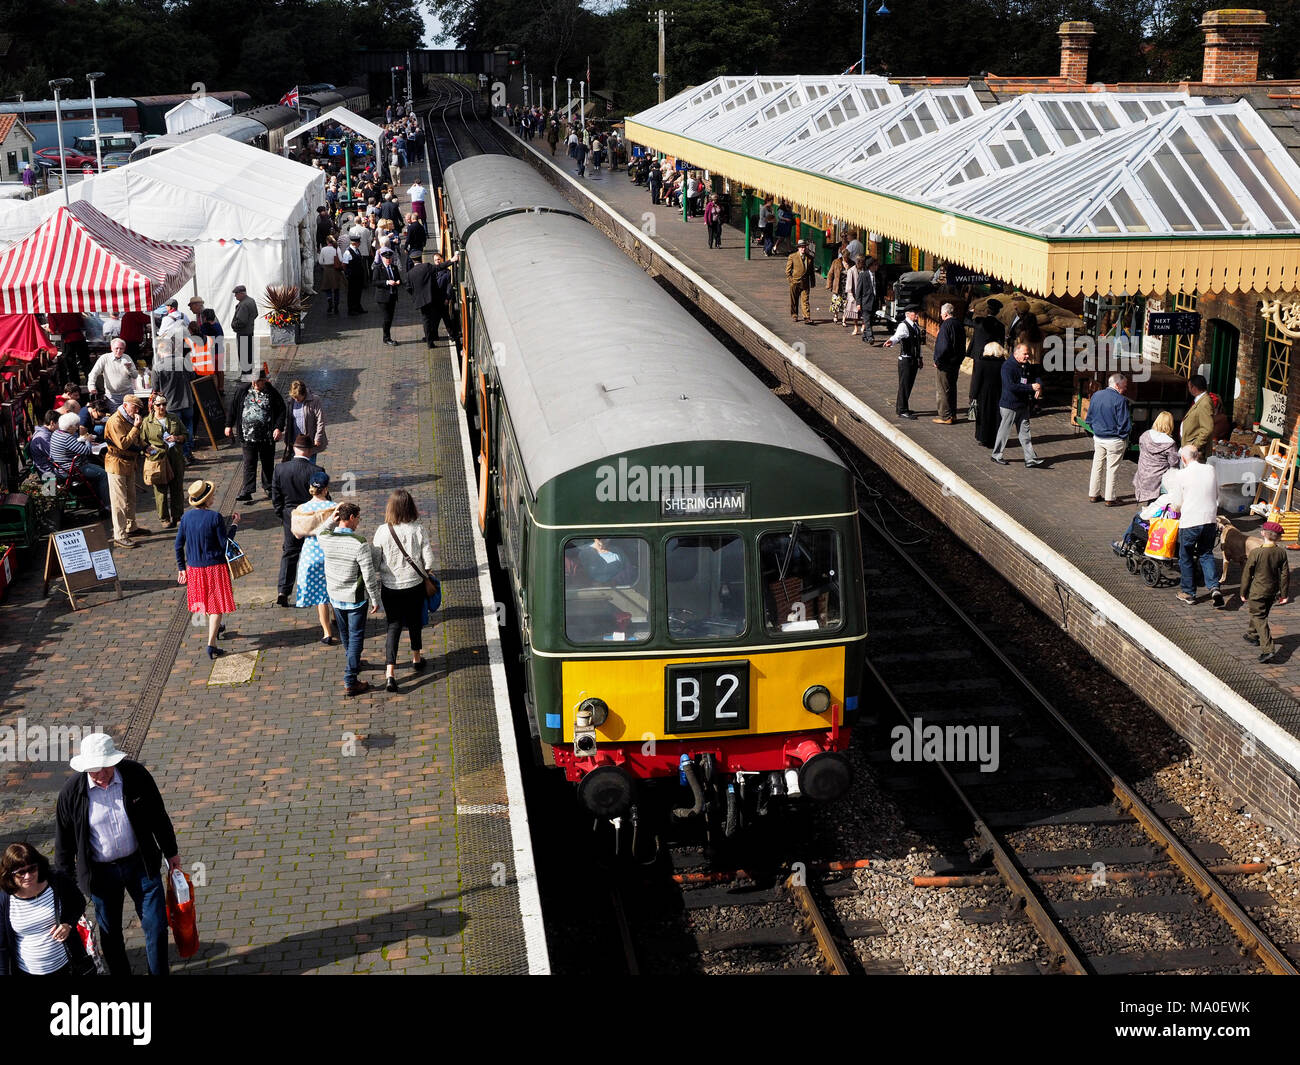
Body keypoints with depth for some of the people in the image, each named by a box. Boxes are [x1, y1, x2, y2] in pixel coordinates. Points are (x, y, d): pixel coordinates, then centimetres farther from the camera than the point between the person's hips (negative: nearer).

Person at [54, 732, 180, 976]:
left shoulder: (135, 774, -16)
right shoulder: (71, 793, -17)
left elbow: (158, 816, 0)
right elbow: (63, 842, -4)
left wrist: (171, 852, 9)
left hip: (141, 862, 0)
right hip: (102, 872, 0)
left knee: (156, 926, 6)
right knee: (110, 933, 15)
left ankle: (159, 973, 26)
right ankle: (119, 974, 36)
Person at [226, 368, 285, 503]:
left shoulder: (272, 393, -4)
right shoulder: (242, 390, 2)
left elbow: (281, 410, -1)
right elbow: (233, 407, 11)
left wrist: (279, 428, -13)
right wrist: (229, 425, 11)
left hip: (267, 436, -1)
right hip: (247, 436, 1)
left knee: (267, 463, 12)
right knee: (249, 464, -2)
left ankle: (268, 487, 28)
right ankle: (247, 491, -2)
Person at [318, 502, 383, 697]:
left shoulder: (325, 539, -12)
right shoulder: (360, 544, -25)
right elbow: (369, 576, -20)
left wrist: (331, 519, 0)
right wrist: (375, 600, -8)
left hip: (334, 596, 5)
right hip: (355, 599, -5)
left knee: (344, 634, 25)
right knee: (356, 637, 5)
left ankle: (353, 663, 50)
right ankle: (350, 682, 4)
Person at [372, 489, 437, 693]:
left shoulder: (382, 531, -14)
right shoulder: (418, 529, -13)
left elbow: (375, 560, -6)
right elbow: (428, 556, -6)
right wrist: (428, 571, 14)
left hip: (390, 586, -1)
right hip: (414, 584, 1)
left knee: (394, 626, 4)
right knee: (414, 622, 23)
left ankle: (390, 673, -8)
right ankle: (416, 659, 42)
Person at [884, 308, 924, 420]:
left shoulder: (916, 326, 13)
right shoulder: (903, 326, -14)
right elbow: (897, 335, -35)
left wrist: (919, 358, 22)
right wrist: (891, 341, -57)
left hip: (914, 360, 9)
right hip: (905, 360, -8)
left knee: (909, 385, 15)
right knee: (904, 385, -3)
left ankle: (901, 408, 28)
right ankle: (902, 411, 4)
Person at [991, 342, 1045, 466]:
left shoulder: (1027, 366, 6)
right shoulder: (1008, 366, -18)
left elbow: (1037, 375, 22)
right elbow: (1011, 386, -26)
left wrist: (1039, 386, -1)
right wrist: (1031, 387, -24)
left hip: (1023, 404, 7)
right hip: (1009, 405, -7)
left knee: (1025, 432, 7)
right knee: (1004, 431, 5)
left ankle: (1030, 459, 7)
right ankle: (996, 455, 21)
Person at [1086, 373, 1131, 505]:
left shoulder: (1096, 395, 0)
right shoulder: (1120, 400, -20)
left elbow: (1089, 417, 8)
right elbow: (1125, 424, -19)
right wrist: (1124, 436, -2)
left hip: (1098, 438, 6)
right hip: (1115, 440, -6)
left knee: (1097, 466, 17)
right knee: (1112, 469, 6)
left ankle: (1093, 494, 25)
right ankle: (1110, 498, 13)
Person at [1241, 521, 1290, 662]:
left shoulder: (1255, 553, -19)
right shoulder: (1281, 552, -7)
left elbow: (1247, 575, -11)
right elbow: (1285, 574, 1)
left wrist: (1243, 593, 2)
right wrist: (1284, 594, 11)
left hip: (1257, 591, -5)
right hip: (1272, 591, 5)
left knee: (1259, 619, -3)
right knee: (1262, 615, 25)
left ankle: (1268, 649, -14)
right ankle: (1253, 635, 47)